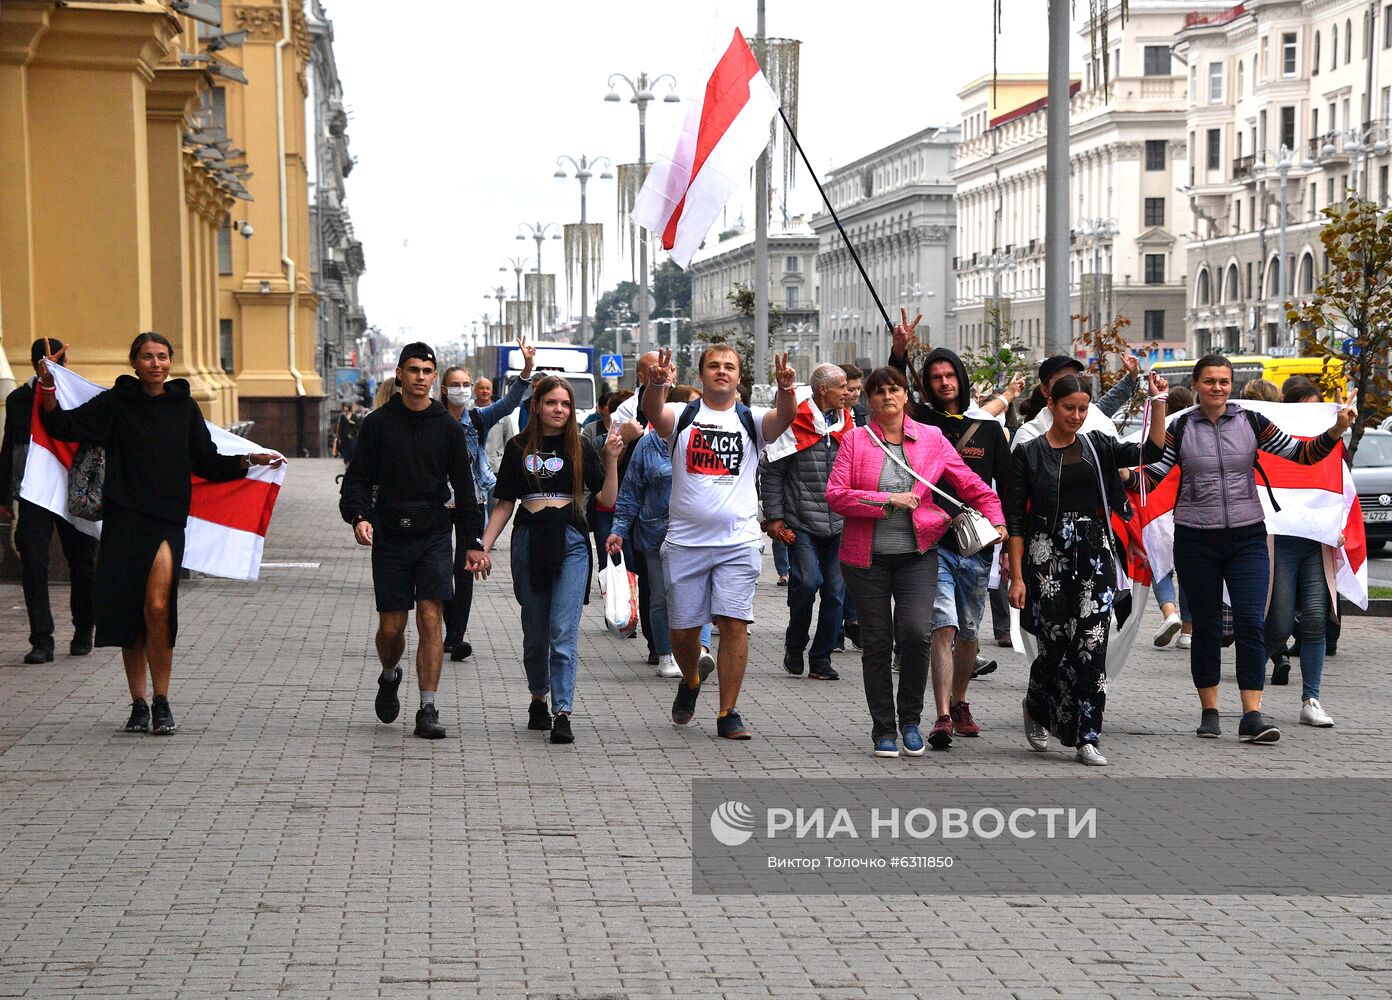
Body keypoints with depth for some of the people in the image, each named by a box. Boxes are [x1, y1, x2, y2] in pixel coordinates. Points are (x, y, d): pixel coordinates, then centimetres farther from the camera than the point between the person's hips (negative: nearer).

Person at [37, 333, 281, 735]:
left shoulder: (184, 407, 10)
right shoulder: (115, 403, 6)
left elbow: (207, 463, 15)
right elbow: (62, 425, 1)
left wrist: (247, 461, 1)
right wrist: (48, 385, -11)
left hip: (167, 520, 0)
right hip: (123, 518, 1)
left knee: (157, 606, -17)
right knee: (129, 614, 4)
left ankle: (161, 703, -6)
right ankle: (138, 705, 15)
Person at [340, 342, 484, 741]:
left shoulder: (448, 427, 5)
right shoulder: (377, 423, 2)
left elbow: (464, 487, 9)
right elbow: (357, 477, 3)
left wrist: (473, 541, 6)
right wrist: (358, 516, -16)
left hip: (433, 536, 0)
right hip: (389, 536, 0)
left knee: (431, 620, -10)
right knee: (391, 626, 4)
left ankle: (428, 709, -7)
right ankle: (390, 677, 36)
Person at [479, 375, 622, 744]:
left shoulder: (580, 448, 5)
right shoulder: (519, 447, 7)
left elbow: (607, 501, 1)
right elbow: (505, 504, 10)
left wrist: (612, 460, -11)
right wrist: (484, 546, 2)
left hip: (570, 541, -2)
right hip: (529, 540, 2)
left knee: (563, 632, -11)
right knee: (535, 633, 10)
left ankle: (562, 714, -13)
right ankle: (538, 698, 30)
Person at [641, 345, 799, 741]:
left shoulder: (751, 419, 6)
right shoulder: (682, 415, 5)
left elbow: (785, 417, -15)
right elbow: (654, 413, -17)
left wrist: (786, 387, -36)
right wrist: (658, 384, -39)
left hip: (738, 541, 0)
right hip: (685, 541, 1)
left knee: (733, 623, -8)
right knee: (683, 628, 8)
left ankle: (728, 714, 0)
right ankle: (691, 680, 39)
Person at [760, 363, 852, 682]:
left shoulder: (847, 424, 11)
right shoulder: (793, 424, -5)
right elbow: (770, 471, -2)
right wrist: (774, 517, -6)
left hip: (838, 525, 5)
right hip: (801, 524, -5)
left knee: (835, 593, 2)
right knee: (808, 582, -19)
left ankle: (821, 660, 14)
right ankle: (795, 643, 7)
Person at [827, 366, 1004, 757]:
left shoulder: (931, 438, 6)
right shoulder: (855, 440, 2)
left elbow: (971, 485, 12)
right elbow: (835, 494, -8)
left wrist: (996, 520, 1)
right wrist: (888, 501, -14)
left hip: (917, 554, 0)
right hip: (866, 556, 0)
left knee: (915, 633, -15)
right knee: (877, 643, 3)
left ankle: (910, 720, 5)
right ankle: (883, 730, 15)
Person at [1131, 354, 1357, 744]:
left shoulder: (1250, 422, 3)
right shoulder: (1180, 428, 1)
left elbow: (1300, 454, 1)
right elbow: (1152, 473, -4)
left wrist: (1335, 431, -12)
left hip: (1247, 536, 0)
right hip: (1195, 539, 0)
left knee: (1251, 622, -11)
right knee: (1206, 627, 7)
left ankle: (1252, 715, -11)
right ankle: (1209, 712, 18)